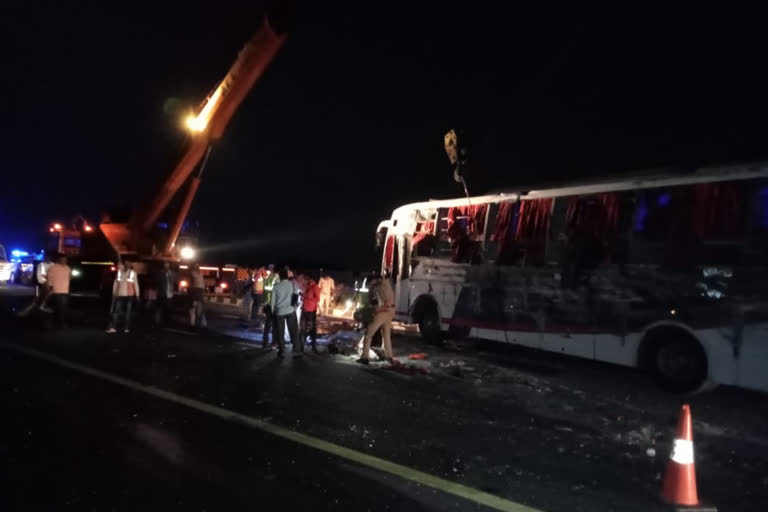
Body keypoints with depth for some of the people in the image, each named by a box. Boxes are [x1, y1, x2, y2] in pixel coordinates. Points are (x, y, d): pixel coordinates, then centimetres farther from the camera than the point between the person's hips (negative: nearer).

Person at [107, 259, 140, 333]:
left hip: (129, 296, -2)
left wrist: (137, 295, -1)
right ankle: (113, 327, -4)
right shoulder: (119, 272, 4)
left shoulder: (133, 273, -4)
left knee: (128, 312, 4)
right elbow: (115, 283, 10)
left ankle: (126, 328, 11)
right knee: (116, 311, -4)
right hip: (120, 295, 2)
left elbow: (136, 284, -1)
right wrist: (114, 294, 11)